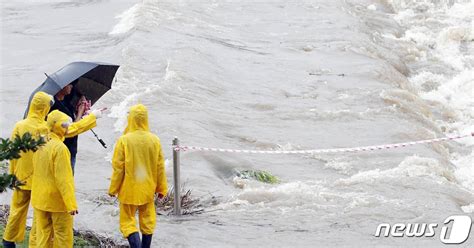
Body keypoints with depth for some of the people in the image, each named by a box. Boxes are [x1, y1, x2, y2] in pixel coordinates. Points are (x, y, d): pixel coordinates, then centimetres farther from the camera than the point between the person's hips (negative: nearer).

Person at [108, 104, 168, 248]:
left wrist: (113, 189, 1)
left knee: (128, 222, 4)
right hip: (148, 190, 3)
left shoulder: (124, 140, -15)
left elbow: (118, 168, -11)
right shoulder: (154, 140, -5)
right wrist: (161, 188, 13)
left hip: (129, 190, -3)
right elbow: (160, 167, 2)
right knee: (147, 222, 15)